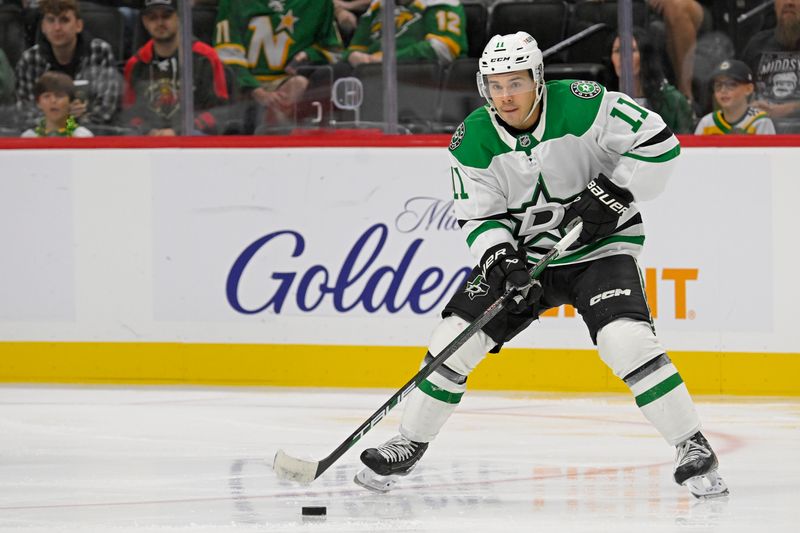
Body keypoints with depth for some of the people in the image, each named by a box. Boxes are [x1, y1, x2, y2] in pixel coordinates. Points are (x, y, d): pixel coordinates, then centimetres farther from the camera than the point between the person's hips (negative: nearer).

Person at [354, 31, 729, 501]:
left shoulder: (583, 105, -21)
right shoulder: (473, 141, -11)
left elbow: (659, 144, -17)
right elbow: (478, 216, -5)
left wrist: (613, 193, -24)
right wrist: (499, 259, -24)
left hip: (598, 246, -4)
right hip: (522, 253, 4)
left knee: (627, 339, -26)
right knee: (455, 337, -5)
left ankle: (694, 450, -15)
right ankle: (410, 444, 15)